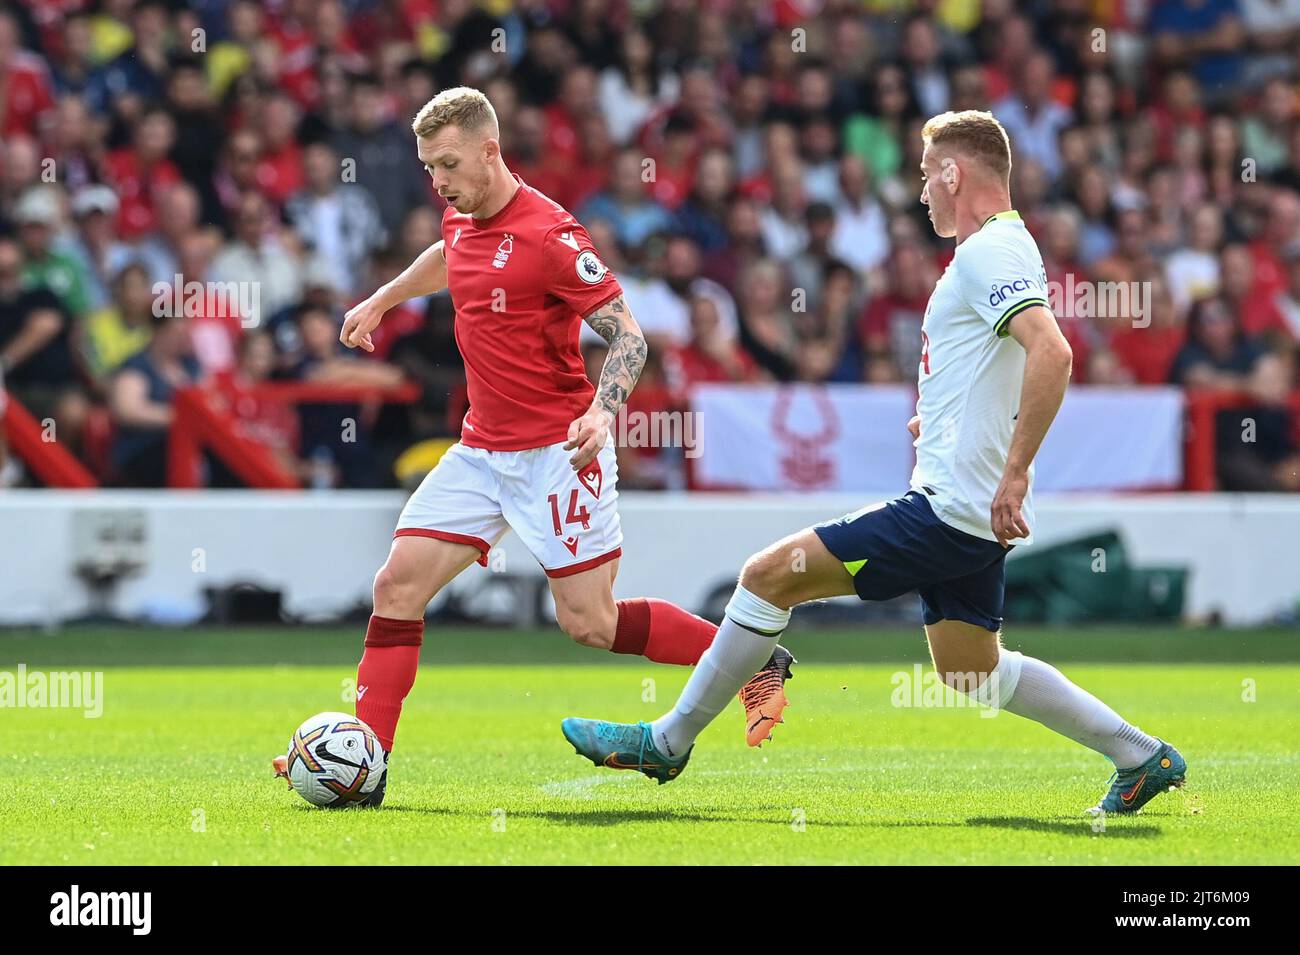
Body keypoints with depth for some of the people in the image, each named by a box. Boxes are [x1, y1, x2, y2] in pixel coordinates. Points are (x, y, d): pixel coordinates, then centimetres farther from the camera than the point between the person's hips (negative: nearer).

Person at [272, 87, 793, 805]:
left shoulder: (549, 234, -18)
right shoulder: (463, 219, 6)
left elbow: (628, 335, -17)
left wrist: (602, 412, -32)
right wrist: (379, 302, 41)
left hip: (556, 450, -8)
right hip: (482, 449, 8)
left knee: (588, 622, -7)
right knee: (398, 584, -3)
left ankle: (757, 662, 9)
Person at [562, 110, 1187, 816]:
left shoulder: (987, 251, -15)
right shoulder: (1003, 246, 16)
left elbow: (1052, 353, -30)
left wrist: (1014, 472, -30)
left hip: (951, 508, -10)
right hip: (971, 515, 10)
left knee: (769, 575, -7)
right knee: (973, 674, 20)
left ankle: (667, 742, 1)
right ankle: (1141, 757, 21)